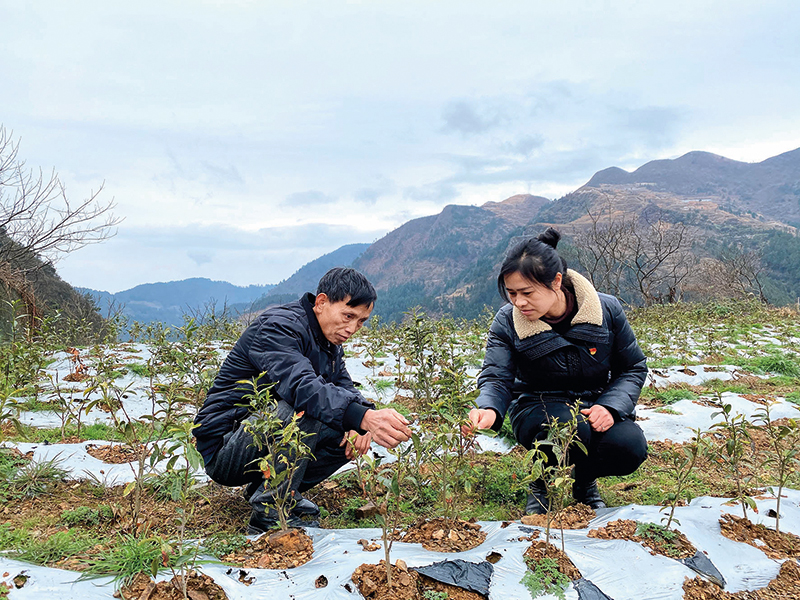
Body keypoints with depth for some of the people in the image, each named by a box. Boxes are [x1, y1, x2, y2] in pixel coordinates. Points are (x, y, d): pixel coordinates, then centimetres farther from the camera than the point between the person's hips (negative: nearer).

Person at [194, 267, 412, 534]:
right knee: (305, 409, -32)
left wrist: (360, 425, -18)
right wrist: (364, 418, -51)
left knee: (354, 433, -3)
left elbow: (345, 388, 6)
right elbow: (302, 387, -38)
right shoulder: (278, 327, -21)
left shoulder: (330, 342, 8)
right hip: (222, 449, -9)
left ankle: (272, 488, 3)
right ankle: (269, 512, -20)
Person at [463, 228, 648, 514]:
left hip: (594, 406, 2)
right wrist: (489, 409, -41)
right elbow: (497, 378, -17)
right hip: (537, 407, -2)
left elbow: (633, 368, 0)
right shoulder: (507, 322, -12)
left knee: (630, 448, -28)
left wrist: (610, 407, -18)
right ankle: (541, 484, -1)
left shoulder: (607, 309, -11)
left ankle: (584, 482, 10)